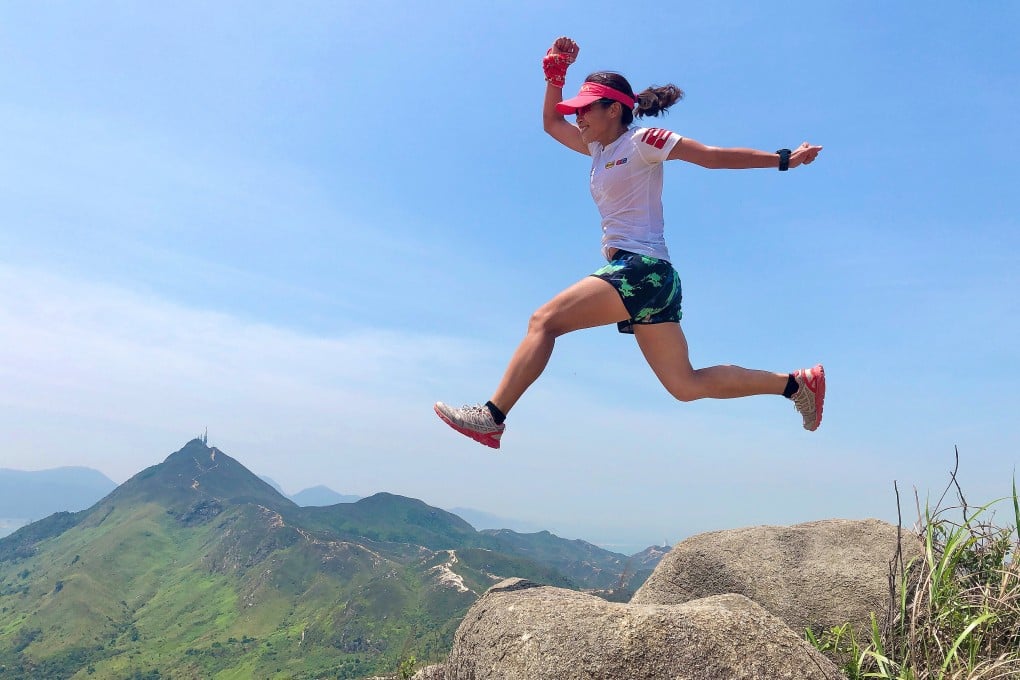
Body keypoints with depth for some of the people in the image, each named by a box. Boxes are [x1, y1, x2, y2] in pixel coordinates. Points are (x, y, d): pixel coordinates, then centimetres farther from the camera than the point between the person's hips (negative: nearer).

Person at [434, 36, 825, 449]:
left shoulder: (642, 141, 0)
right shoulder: (600, 148, 24)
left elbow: (716, 156, 1)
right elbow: (551, 123, 34)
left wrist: (783, 159, 2)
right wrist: (555, 72, 23)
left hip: (641, 268, -9)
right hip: (641, 275, 9)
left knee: (543, 321, -16)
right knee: (686, 385, 8)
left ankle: (492, 418, -16)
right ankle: (797, 383, 14)